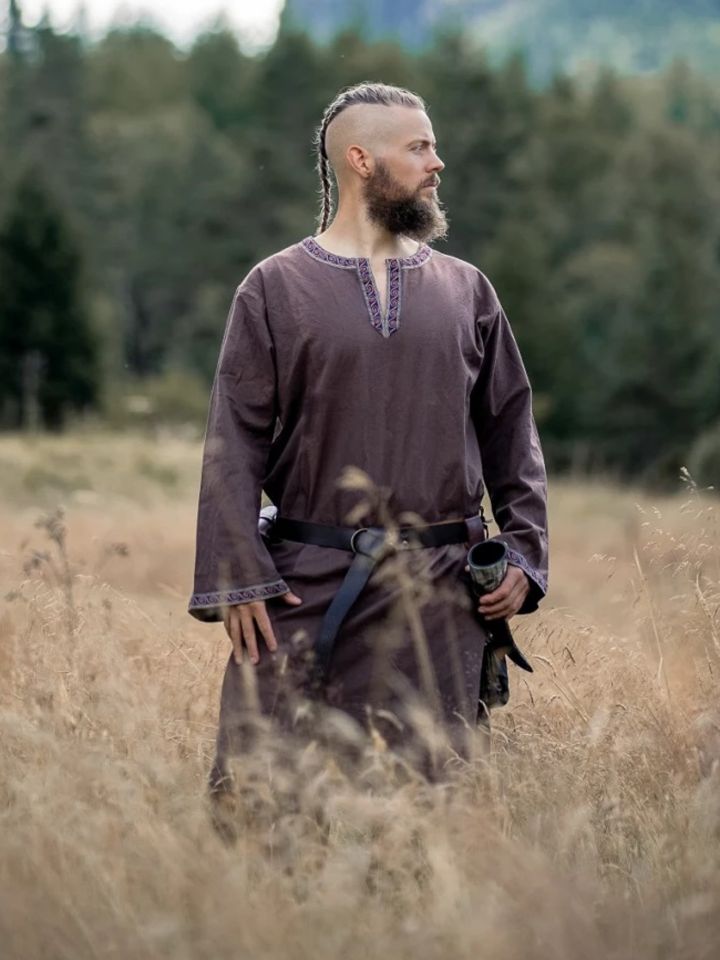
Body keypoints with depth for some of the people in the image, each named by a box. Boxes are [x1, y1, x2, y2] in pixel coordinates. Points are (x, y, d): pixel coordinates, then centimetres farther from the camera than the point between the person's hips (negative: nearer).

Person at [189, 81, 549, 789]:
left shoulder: (466, 290, 13)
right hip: (304, 592, -2)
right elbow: (234, 447, -1)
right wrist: (238, 581, -9)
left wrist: (524, 552, 4)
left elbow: (511, 432, 16)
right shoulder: (275, 288, 4)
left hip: (439, 597, 2)